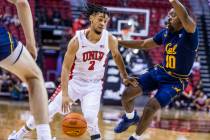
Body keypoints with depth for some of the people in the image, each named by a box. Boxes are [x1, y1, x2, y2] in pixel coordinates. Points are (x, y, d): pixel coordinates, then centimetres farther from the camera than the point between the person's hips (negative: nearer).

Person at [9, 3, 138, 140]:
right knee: (49, 110, -2)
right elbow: (66, 68, -17)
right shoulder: (77, 40, -20)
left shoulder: (110, 40, -14)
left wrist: (125, 77, 17)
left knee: (90, 117, -23)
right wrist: (65, 94, -24)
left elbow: (116, 55, 10)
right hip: (74, 81, -1)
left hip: (94, 85, 1)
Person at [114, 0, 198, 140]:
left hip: (175, 81, -7)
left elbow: (186, 18, -47)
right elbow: (144, 44, 14)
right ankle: (130, 117, 33)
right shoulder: (166, 32, 0)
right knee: (127, 93, -1)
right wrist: (119, 42, 11)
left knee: (150, 108, -18)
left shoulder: (189, 34, -23)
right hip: (160, 72, 7)